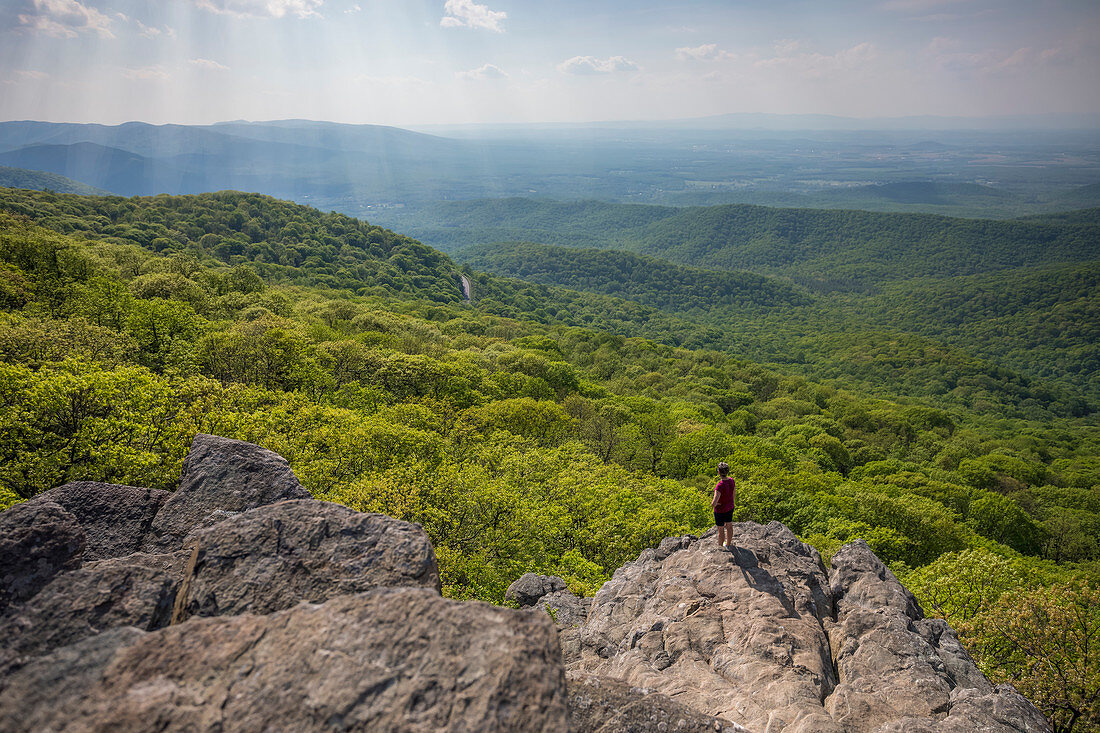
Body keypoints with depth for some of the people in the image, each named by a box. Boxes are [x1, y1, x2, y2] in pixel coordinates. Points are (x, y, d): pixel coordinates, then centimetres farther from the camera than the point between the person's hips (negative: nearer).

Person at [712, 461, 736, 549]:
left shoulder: (720, 486, -38)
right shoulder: (732, 481, -16)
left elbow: (714, 503, -41)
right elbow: (734, 494, 2)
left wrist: (714, 504, -17)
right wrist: (733, 503, 20)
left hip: (720, 510, -6)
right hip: (730, 508, 6)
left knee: (721, 530, 17)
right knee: (729, 526, 25)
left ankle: (720, 548, 39)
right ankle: (728, 544, 47)